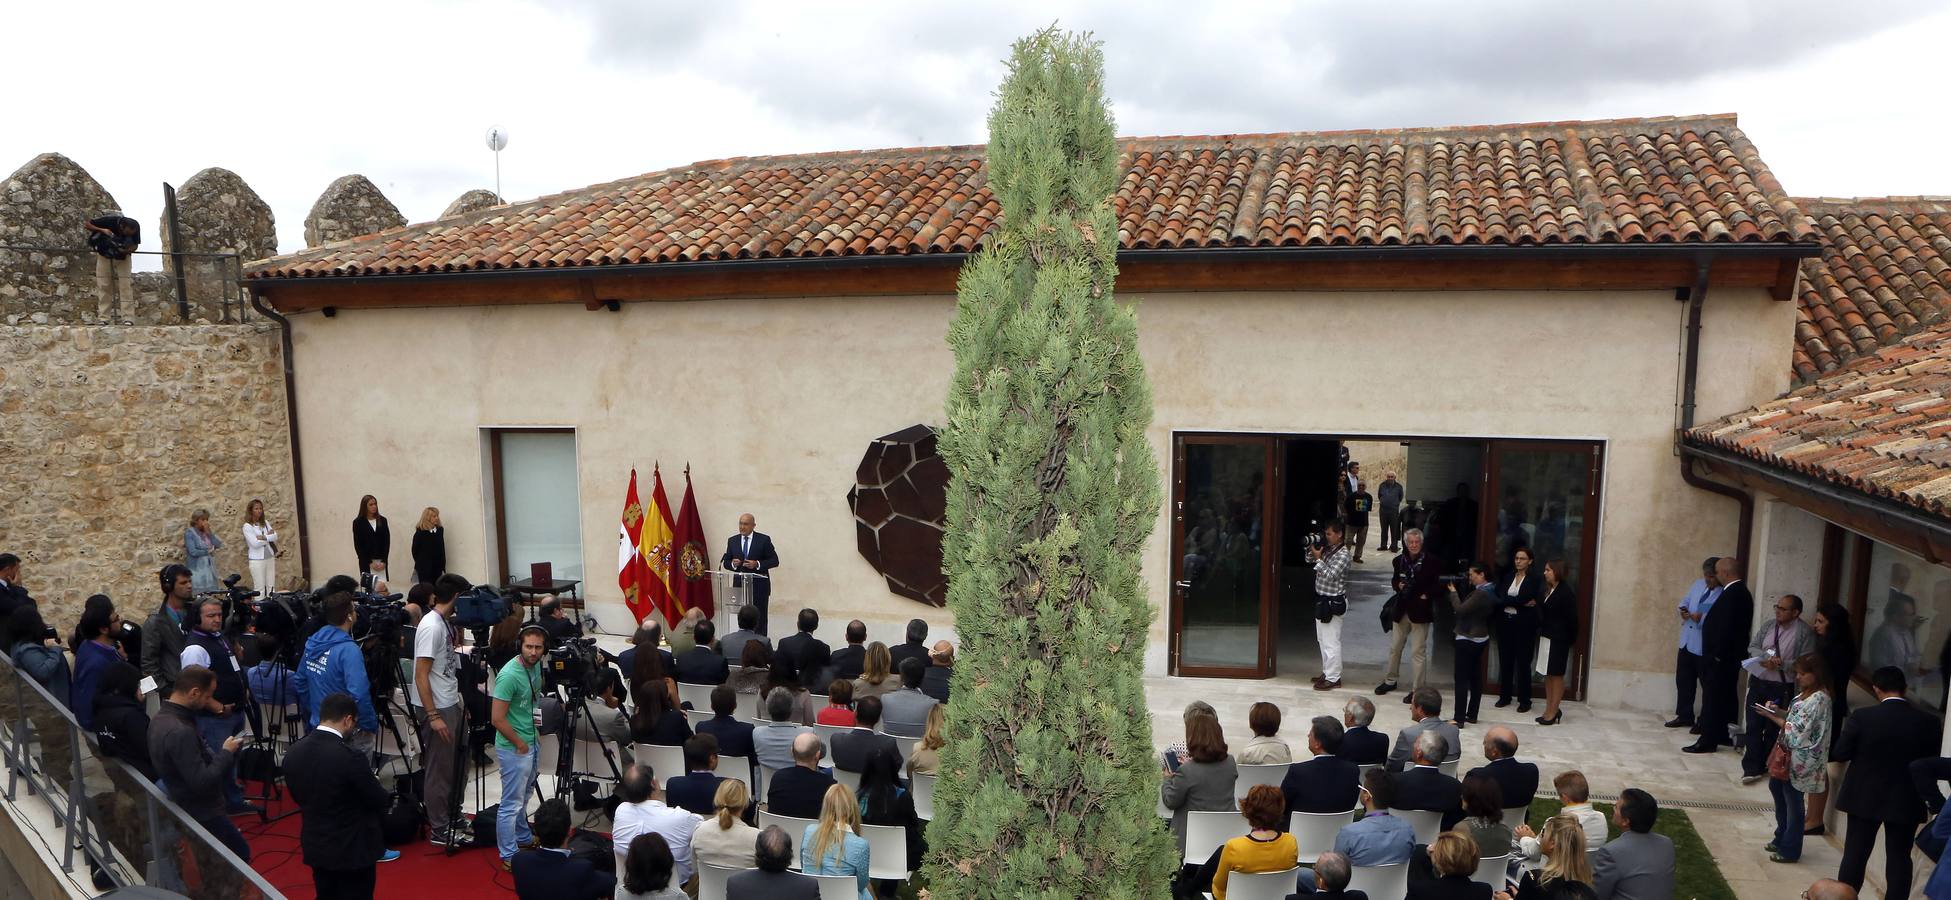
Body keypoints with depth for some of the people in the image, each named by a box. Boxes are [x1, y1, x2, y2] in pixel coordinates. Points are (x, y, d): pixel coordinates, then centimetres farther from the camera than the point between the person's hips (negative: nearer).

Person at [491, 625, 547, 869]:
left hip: (531, 742, 9)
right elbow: (497, 719, -24)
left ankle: (523, 838, 40)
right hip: (514, 748, -9)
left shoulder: (536, 666, 0)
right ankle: (509, 856, 11)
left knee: (523, 796, 24)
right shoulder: (509, 675, -26)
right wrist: (519, 743, -15)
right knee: (512, 803, 1)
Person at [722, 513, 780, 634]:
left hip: (759, 586, -3)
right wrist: (733, 564, -11)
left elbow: (774, 560, -3)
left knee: (759, 618, 1)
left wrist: (758, 564, -18)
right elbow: (726, 562, 12)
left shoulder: (764, 540, -3)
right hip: (739, 585, 3)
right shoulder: (732, 541, 8)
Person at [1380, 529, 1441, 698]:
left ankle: (1416, 690, 9)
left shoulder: (1431, 561, -10)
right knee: (1394, 647, 17)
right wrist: (1398, 585, -4)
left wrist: (1427, 595, -16)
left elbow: (1440, 584, -6)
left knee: (1418, 651, 0)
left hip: (1420, 611, -5)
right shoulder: (1399, 561, 3)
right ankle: (1390, 680, 35)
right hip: (1402, 610, 5)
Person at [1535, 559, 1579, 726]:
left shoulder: (1567, 592, -12)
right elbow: (1542, 614, 9)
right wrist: (1540, 630, -2)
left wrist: (1572, 640, -11)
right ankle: (1550, 710, 21)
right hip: (1546, 638, 7)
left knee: (1556, 675, 1)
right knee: (1548, 675, 12)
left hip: (1559, 640, -7)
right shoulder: (1545, 591, 8)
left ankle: (1553, 712, 9)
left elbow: (1571, 618, -12)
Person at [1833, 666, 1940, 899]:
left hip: (1864, 798, -1)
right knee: (1899, 858, 11)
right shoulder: (1928, 722, -9)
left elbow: (1841, 754, -8)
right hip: (1906, 802, 1)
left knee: (1855, 854, 9)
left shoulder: (1862, 716, -15)